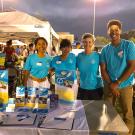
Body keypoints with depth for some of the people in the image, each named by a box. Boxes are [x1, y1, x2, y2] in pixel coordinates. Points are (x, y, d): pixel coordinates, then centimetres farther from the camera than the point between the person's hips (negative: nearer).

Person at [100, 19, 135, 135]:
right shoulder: (105, 50, 5)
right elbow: (103, 70, 3)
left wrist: (117, 83, -14)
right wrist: (111, 85, -10)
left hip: (125, 86, -3)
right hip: (109, 86, 3)